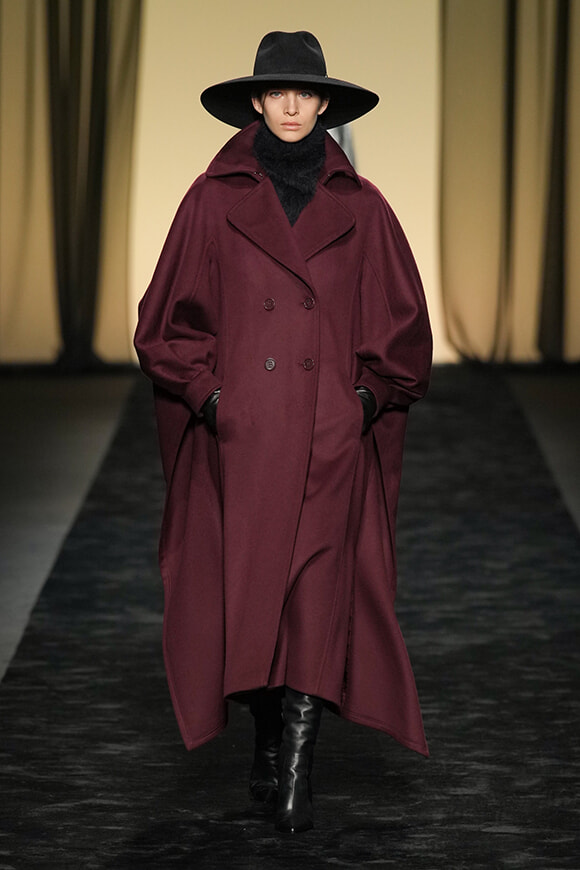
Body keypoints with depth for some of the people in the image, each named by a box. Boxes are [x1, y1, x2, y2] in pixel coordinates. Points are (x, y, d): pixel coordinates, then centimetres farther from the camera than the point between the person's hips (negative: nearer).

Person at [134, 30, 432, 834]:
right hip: (238, 433, 0)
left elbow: (401, 321, 12)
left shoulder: (359, 207, 7)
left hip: (330, 435, 0)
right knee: (243, 592, 3)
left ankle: (295, 773, -5)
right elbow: (172, 315, 7)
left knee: (318, 597, -7)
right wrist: (207, 392, -3)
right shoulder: (213, 200, 5)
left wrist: (369, 395, 1)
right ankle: (270, 750, 21)